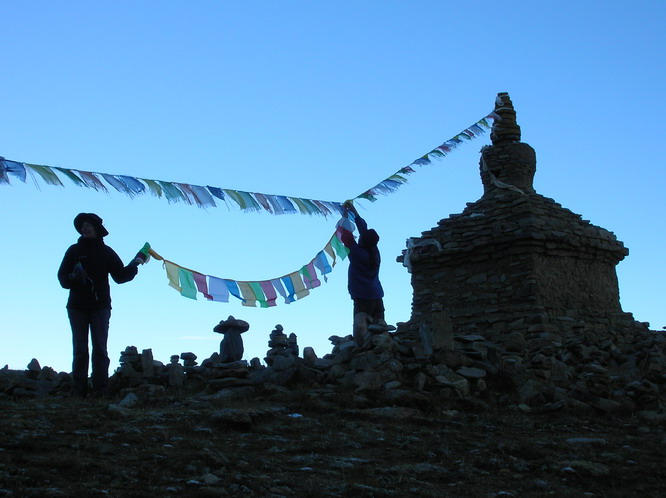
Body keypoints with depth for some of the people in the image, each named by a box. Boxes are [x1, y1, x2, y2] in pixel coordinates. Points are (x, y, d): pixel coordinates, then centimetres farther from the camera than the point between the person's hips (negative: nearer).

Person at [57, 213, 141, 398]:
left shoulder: (106, 252, 8)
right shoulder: (74, 250, 8)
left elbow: (119, 276, 4)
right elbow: (62, 277, 3)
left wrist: (133, 267, -12)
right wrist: (73, 277, -18)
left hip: (100, 307, 0)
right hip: (77, 307, 1)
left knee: (100, 349, -3)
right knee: (80, 350, 1)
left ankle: (100, 390, -4)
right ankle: (78, 390, 0)